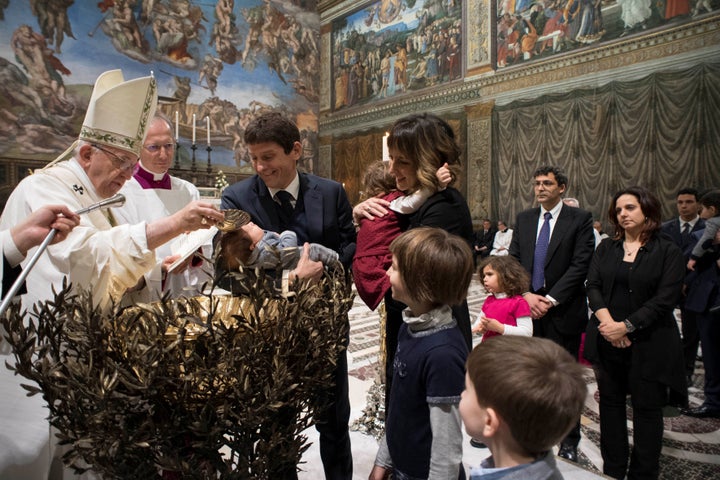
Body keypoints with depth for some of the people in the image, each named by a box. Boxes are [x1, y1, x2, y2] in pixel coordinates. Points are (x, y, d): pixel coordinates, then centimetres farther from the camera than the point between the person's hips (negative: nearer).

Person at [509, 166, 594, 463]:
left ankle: (569, 441, 24)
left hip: (563, 311, -3)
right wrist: (527, 295, -8)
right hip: (528, 306, 3)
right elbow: (513, 261, 6)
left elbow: (580, 265, -10)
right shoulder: (524, 219, 10)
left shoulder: (580, 219, -3)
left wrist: (551, 299, -15)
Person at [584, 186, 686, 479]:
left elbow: (664, 299, -11)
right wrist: (607, 322, -16)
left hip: (648, 344, -3)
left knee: (647, 408, 7)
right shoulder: (606, 249, 9)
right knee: (610, 403, 12)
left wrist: (626, 326, -18)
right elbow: (592, 286, -1)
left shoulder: (668, 252, -3)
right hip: (607, 341, 4)